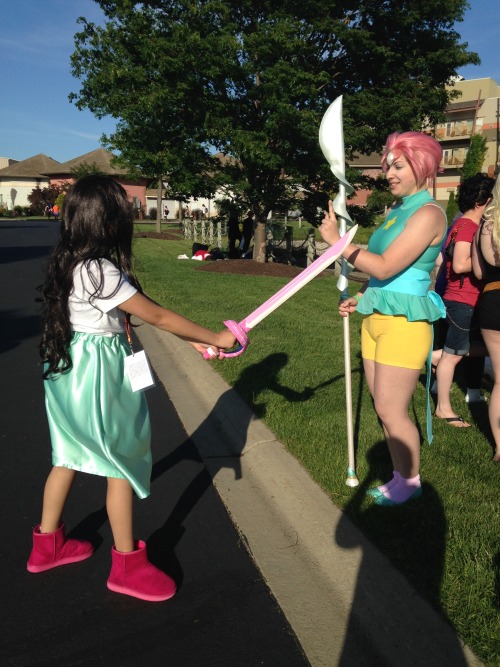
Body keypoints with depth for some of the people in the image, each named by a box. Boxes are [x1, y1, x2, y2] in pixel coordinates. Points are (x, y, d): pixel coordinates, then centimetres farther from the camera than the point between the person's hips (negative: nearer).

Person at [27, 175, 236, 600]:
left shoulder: (73, 264, 6)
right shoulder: (99, 271, -24)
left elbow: (132, 315, 6)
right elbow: (157, 316, -19)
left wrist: (194, 339, 3)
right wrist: (214, 338, -9)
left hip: (73, 370, 9)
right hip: (98, 374, -9)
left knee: (71, 457, 21)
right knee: (123, 464, 5)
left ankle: (48, 543, 39)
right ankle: (127, 564, 21)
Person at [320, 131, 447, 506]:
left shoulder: (429, 213, -13)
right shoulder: (397, 211, 14)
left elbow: (385, 267, -21)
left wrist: (337, 240, -15)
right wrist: (359, 300, 13)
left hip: (403, 323, -9)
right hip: (376, 318, 9)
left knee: (392, 412, -1)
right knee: (385, 408, 14)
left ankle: (411, 482, 20)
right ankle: (401, 477, 29)